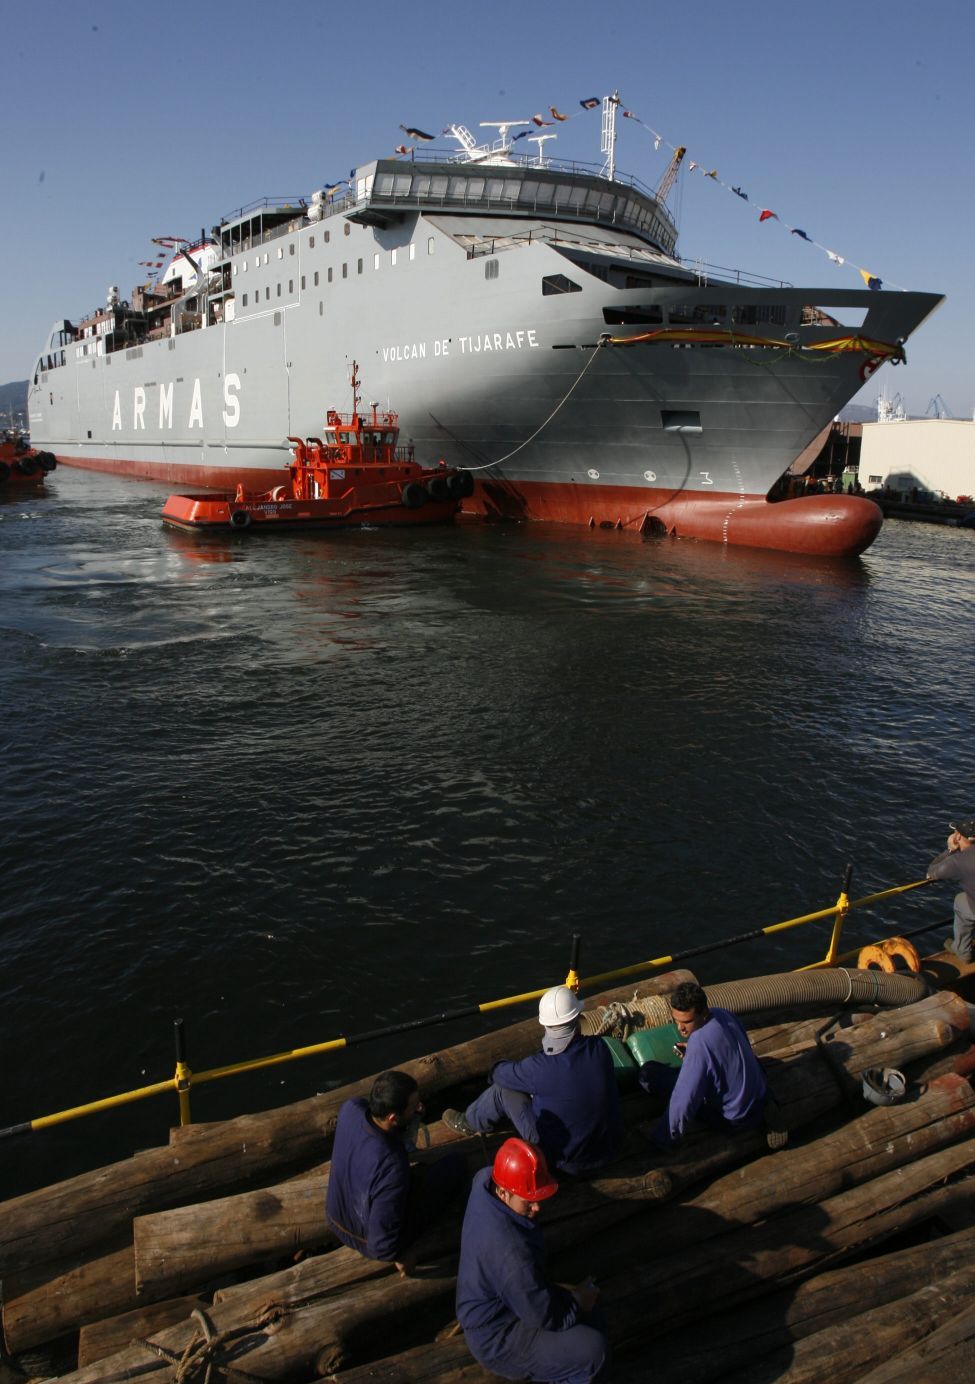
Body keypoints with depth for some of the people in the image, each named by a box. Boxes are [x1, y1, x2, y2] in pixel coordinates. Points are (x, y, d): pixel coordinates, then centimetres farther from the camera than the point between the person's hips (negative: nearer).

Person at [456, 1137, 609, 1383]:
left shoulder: (484, 1180, -16)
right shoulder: (509, 1250, -39)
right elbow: (544, 1317, -26)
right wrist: (579, 1300, -8)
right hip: (496, 1342, -9)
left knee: (594, 1321, 9)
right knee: (594, 1348, -19)